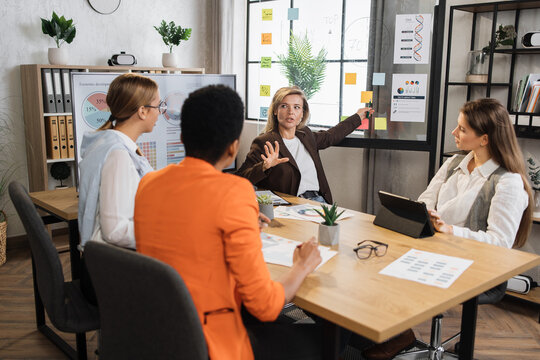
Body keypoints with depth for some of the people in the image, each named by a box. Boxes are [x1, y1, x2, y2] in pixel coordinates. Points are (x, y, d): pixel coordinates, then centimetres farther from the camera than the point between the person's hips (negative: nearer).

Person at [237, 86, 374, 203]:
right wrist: (264, 167, -29)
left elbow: (331, 136, 38)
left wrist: (357, 117, 48)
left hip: (319, 200, 7)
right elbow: (240, 179, -12)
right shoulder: (264, 143, -5)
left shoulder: (306, 135, 17)